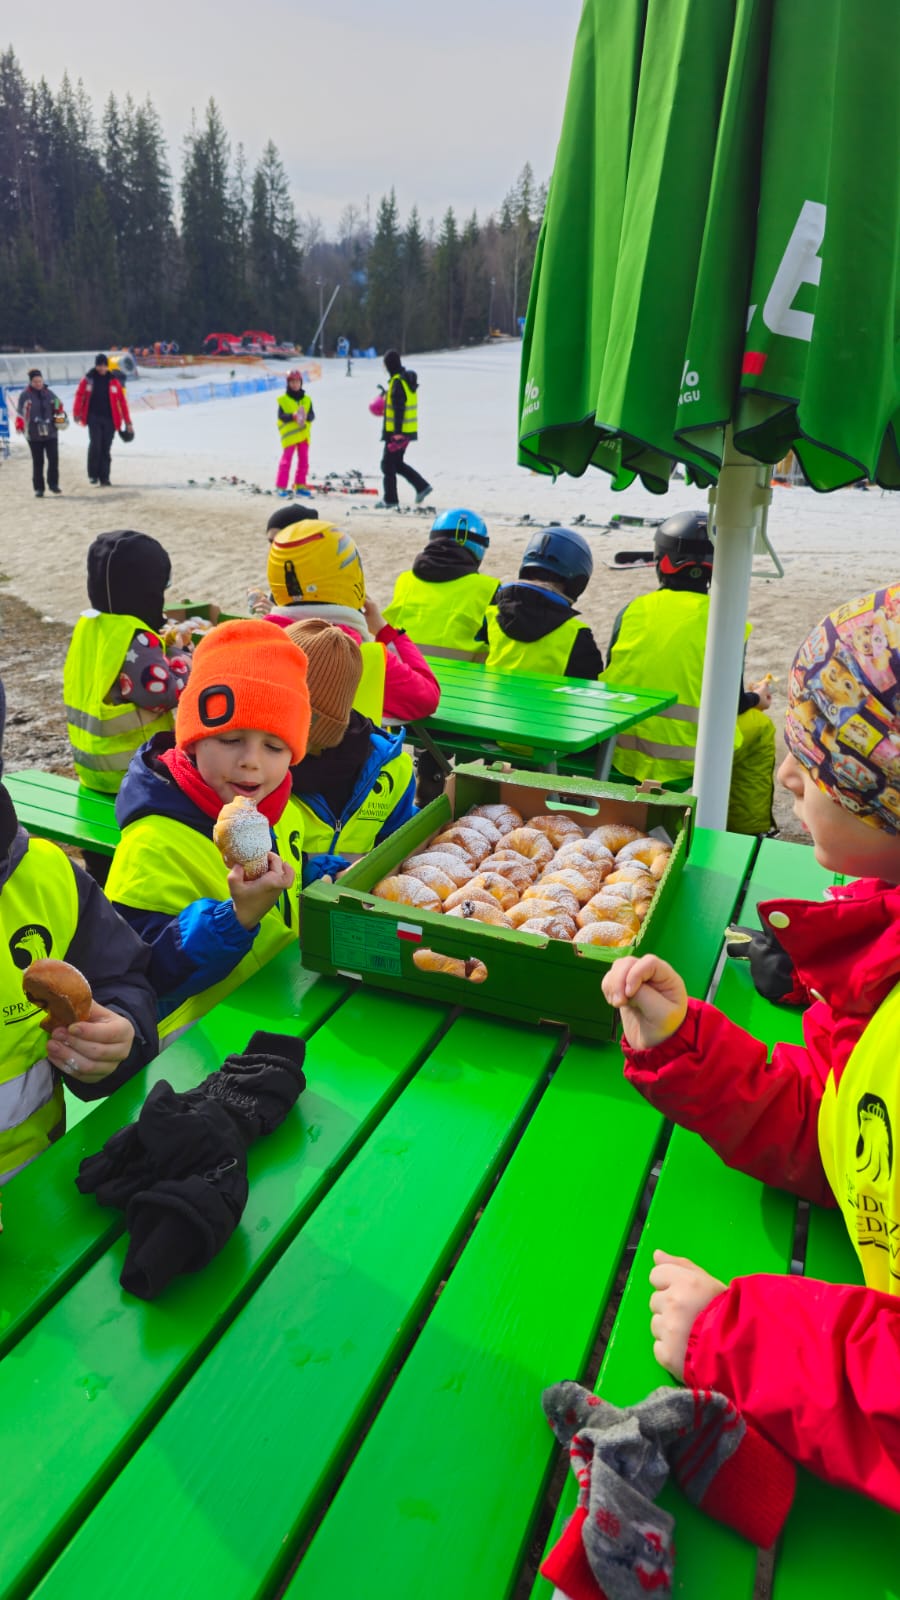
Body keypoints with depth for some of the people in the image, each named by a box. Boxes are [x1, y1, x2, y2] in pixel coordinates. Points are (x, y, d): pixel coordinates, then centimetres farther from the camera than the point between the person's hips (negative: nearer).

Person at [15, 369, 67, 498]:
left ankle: (53, 484, 13)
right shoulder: (25, 395, -2)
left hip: (51, 433, 2)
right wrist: (19, 426, -20)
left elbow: (59, 406, 20)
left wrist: (61, 415, 1)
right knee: (38, 462, 2)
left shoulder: (49, 394, 8)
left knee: (54, 458, -3)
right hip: (34, 435, -2)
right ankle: (39, 488, 9)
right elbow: (20, 412, -8)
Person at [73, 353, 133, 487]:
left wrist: (128, 422, 2)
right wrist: (77, 413, -2)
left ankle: (104, 478, 9)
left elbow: (122, 402, 5)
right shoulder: (88, 378, 4)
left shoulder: (114, 380, 4)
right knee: (95, 444, -16)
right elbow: (79, 395, 7)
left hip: (109, 419, 1)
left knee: (105, 449, 2)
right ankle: (92, 474, -2)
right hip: (94, 417, -1)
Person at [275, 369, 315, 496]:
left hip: (303, 434, 4)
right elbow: (281, 416, -9)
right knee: (286, 460, -4)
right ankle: (281, 486, -2)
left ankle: (300, 485, 16)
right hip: (289, 435, -4)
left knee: (304, 461, 7)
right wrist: (292, 416, -25)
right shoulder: (283, 400, 0)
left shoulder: (306, 399, 11)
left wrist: (306, 416, -19)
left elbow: (312, 415, 3)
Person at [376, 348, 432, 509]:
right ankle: (422, 486, 14)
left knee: (388, 464, -1)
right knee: (397, 463, 19)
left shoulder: (398, 381, -17)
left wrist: (397, 432, -24)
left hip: (398, 432, -10)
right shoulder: (407, 379, 12)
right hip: (408, 430, 10)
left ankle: (390, 499, 3)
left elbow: (399, 408, -22)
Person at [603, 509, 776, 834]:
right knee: (760, 727, 25)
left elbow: (611, 681, 7)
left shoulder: (632, 610, -1)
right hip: (685, 761, -4)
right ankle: (749, 832, 32)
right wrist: (755, 699, 18)